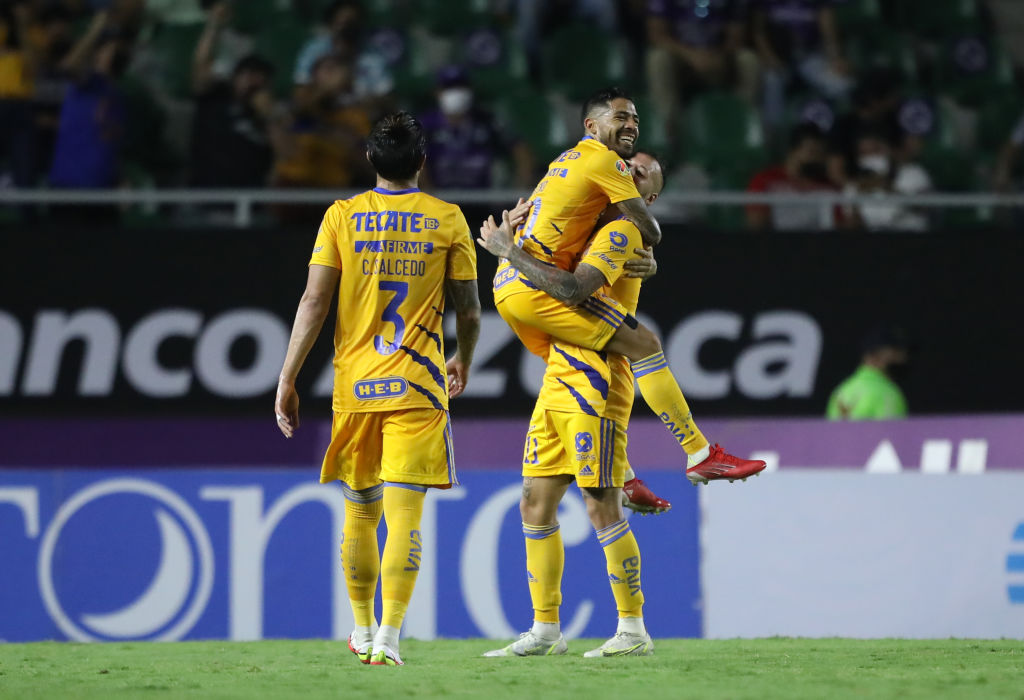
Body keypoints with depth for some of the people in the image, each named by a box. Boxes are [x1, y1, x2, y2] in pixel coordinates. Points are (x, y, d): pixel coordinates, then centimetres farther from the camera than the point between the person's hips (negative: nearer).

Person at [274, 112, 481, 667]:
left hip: (354, 386, 2)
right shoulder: (448, 220, 1)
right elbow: (469, 312, 5)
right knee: (405, 518, -6)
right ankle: (388, 637, -17)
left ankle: (363, 631, 27)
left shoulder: (342, 216, 2)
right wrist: (463, 362, 25)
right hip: (418, 388, -2)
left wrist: (287, 380, 0)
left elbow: (314, 302, -3)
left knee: (359, 515, 16)